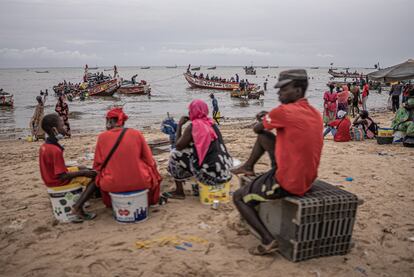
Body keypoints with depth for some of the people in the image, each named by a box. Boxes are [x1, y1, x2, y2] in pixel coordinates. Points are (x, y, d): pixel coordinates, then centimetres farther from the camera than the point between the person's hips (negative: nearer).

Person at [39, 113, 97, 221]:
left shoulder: (44, 146, 2)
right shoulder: (56, 150, -27)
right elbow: (62, 176, -26)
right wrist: (83, 173, -16)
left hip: (50, 177, 10)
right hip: (58, 181, -10)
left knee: (82, 168, 25)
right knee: (94, 178, -11)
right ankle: (77, 209, -11)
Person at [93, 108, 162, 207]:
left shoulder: (102, 137, -3)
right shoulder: (136, 133, -2)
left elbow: (97, 165, 3)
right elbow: (149, 161, 3)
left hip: (112, 185, 1)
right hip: (139, 182, 0)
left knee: (99, 174, 34)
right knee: (152, 167, 32)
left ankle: (111, 203, 45)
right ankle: (150, 200, 46)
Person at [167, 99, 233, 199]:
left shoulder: (192, 126, -9)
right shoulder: (211, 123, 12)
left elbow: (178, 146, -2)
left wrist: (179, 125, 6)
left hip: (211, 174, -7)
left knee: (175, 155, 8)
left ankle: (179, 192, 15)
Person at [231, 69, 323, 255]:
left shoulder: (284, 111, -20)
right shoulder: (316, 113, 5)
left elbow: (257, 128, -3)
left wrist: (264, 118, 19)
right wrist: (269, 118, 14)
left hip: (286, 183, -8)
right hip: (307, 180, 9)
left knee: (238, 197, 8)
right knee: (264, 135, 18)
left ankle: (268, 241, 1)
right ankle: (248, 167, 37)